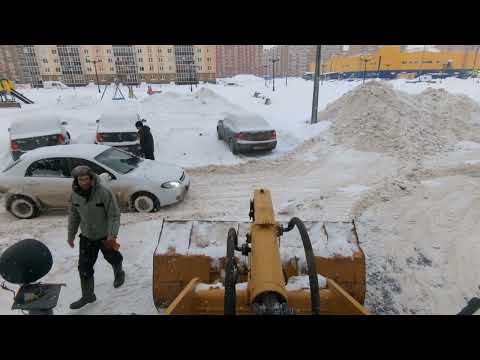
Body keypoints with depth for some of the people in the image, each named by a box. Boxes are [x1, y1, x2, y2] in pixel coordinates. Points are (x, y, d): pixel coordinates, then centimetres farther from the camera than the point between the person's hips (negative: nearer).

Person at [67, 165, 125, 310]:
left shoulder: (104, 192, -26)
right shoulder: (75, 195, -8)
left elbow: (114, 215, -22)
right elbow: (74, 216, 6)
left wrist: (112, 235, -28)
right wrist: (71, 235, 11)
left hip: (105, 236, -4)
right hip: (86, 237, 4)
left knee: (113, 258, 19)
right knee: (84, 267, 8)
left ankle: (119, 273, 53)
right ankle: (88, 296, 28)